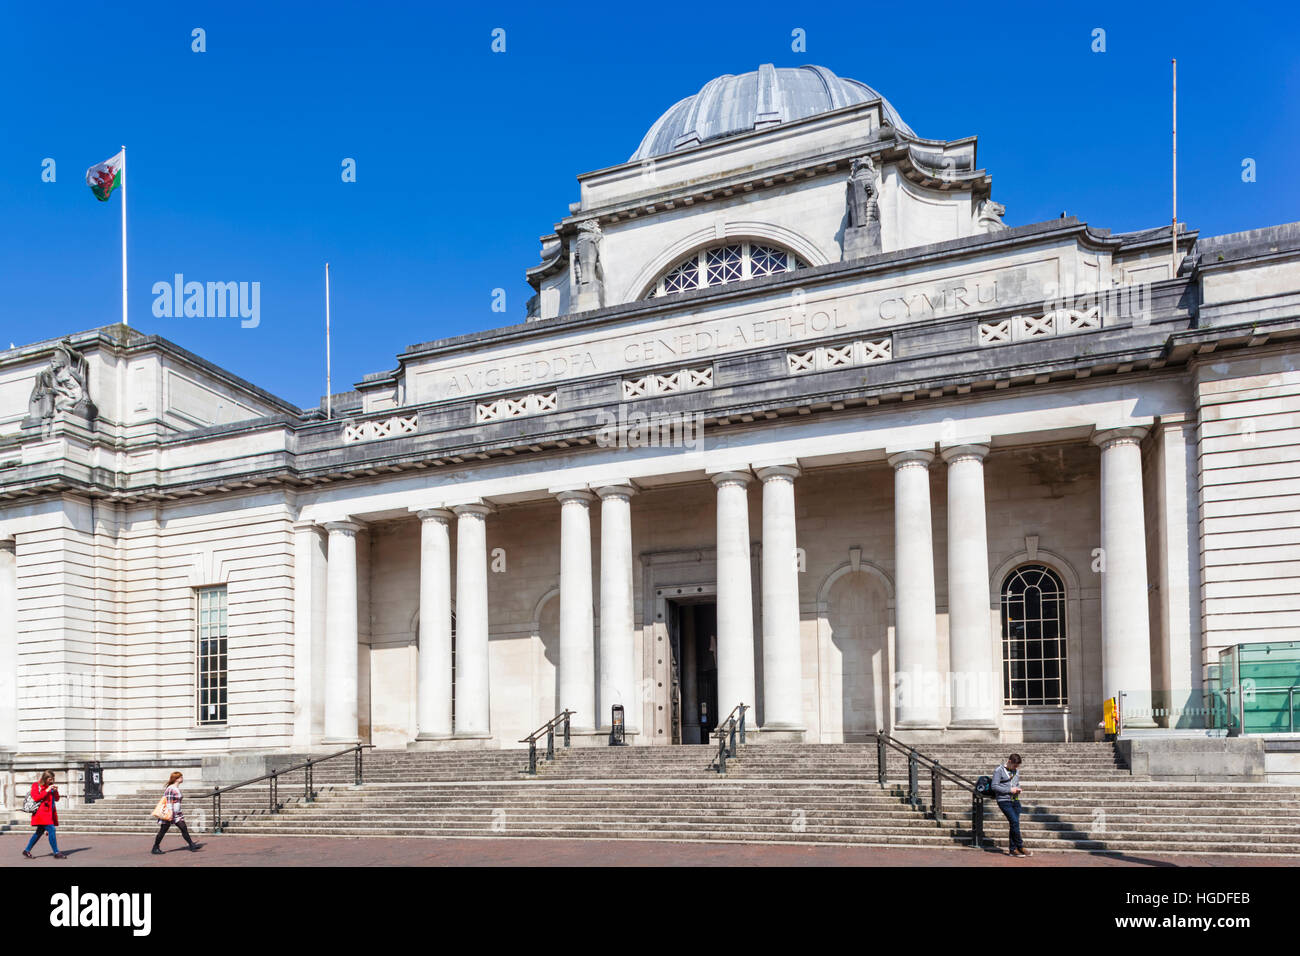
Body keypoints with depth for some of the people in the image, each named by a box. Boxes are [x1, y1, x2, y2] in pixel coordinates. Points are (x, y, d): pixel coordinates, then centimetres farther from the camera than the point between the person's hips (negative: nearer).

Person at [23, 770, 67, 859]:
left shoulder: (50, 786, 17)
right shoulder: (36, 785, -3)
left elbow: (56, 799, 17)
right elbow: (36, 798, -15)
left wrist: (55, 791, -1)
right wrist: (47, 791, -17)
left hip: (50, 812, 8)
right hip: (42, 812, -8)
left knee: (39, 832, 13)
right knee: (51, 830, -13)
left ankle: (27, 851, 24)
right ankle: (56, 853, -12)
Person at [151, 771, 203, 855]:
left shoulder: (178, 789, 12)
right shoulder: (170, 789, -16)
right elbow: (168, 802, -20)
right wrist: (170, 814, -24)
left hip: (177, 813, 8)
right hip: (169, 813, -8)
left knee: (184, 828, -2)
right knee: (163, 831, 4)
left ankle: (192, 845, -5)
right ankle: (155, 848, 17)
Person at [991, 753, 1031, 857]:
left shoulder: (1016, 771, 15)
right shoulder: (999, 771, -6)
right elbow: (994, 786, -10)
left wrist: (1018, 789, 2)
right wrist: (1009, 790, -14)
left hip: (1015, 800, 6)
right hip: (1004, 801, -6)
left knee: (1014, 824, 2)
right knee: (1015, 822, -15)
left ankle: (1012, 849, 8)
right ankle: (1020, 847, -4)